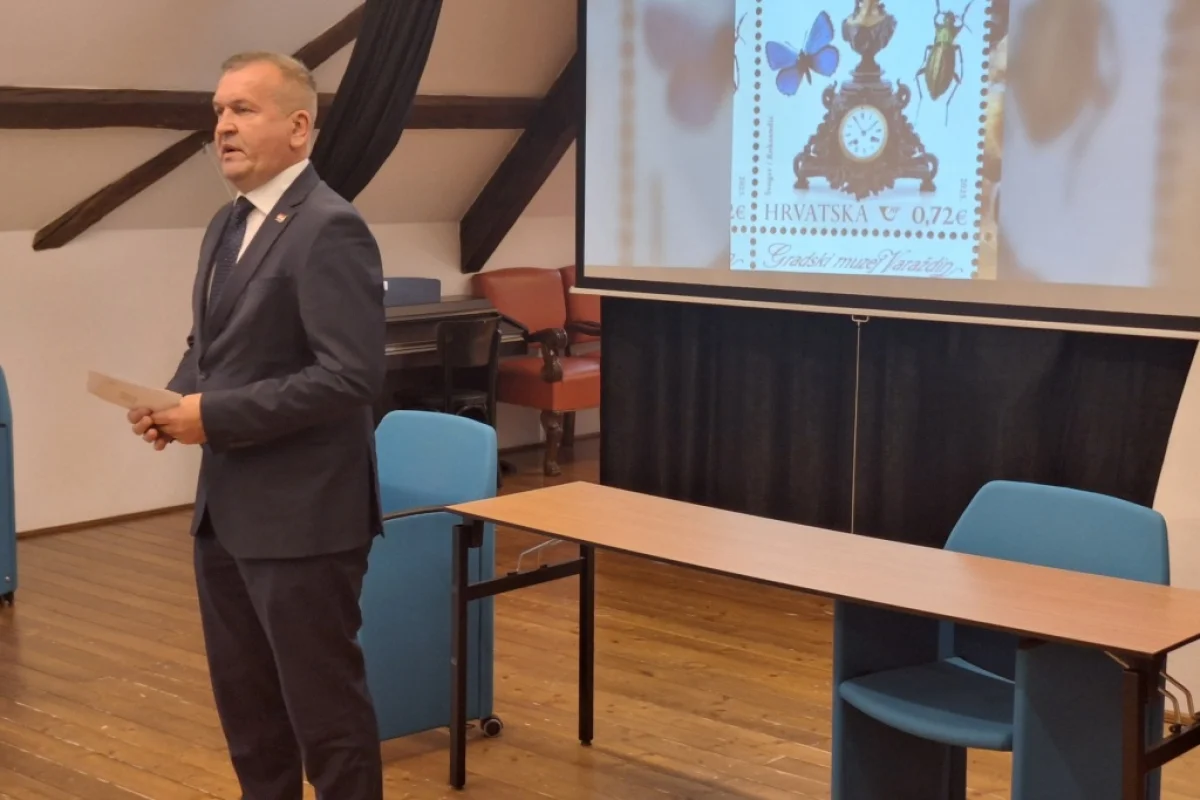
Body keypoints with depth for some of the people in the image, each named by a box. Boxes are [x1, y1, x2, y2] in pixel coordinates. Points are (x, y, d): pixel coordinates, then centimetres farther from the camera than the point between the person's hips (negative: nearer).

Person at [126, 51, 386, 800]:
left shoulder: (330, 229, -17)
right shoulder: (227, 225, 12)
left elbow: (351, 377, -24)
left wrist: (215, 415, -20)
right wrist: (176, 400, 1)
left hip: (302, 513, -9)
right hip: (227, 507, 9)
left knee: (322, 698, 3)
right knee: (245, 695, 19)